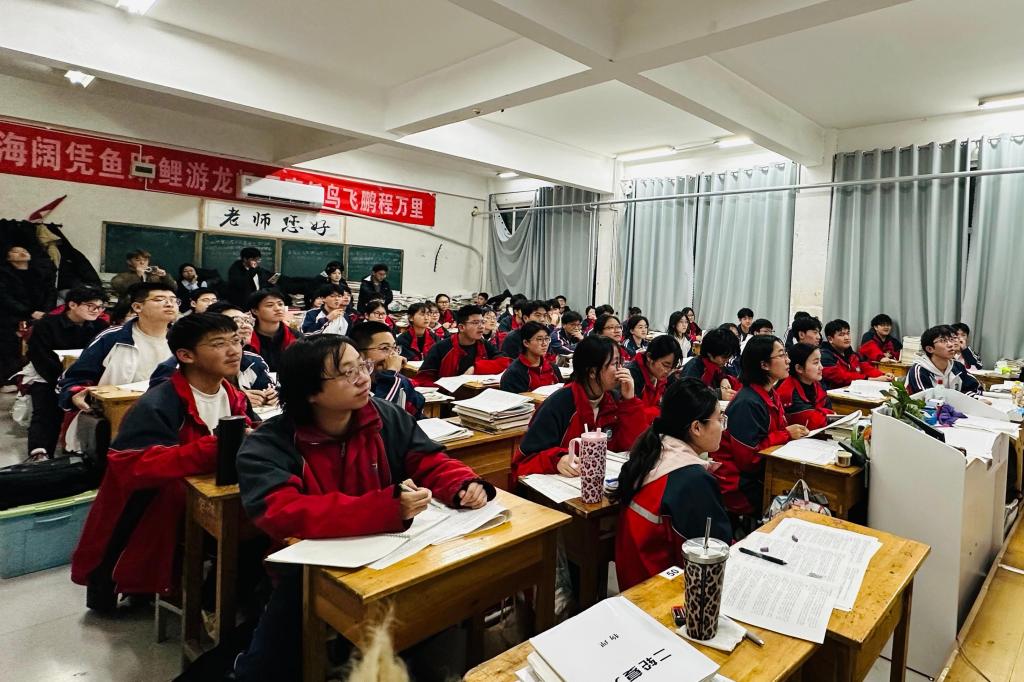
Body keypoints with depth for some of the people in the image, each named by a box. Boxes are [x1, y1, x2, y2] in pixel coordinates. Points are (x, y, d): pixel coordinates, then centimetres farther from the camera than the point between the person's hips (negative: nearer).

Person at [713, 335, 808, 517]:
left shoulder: (771, 394, 6)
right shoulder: (748, 403, -23)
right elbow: (748, 457, -23)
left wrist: (795, 431, -10)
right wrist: (787, 434, -16)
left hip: (761, 472, 8)